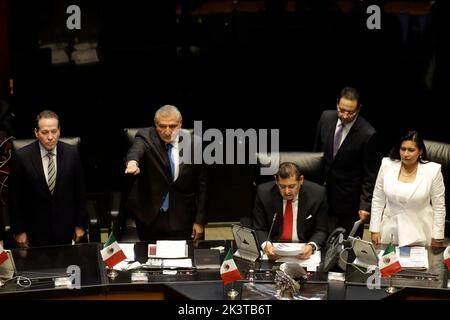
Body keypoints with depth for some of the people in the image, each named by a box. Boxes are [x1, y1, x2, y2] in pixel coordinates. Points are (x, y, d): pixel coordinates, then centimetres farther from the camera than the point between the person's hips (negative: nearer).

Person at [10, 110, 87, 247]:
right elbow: (15, 197, -6)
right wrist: (18, 231, -3)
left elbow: (80, 190, 0)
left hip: (64, 226, 2)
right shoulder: (22, 157, -14)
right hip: (36, 228, -1)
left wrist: (80, 224, 4)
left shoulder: (72, 153, -9)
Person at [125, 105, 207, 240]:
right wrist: (132, 162, -54)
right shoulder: (146, 136, -7)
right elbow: (137, 149, -31)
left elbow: (202, 184, 2)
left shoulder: (193, 143, -3)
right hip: (149, 216, 0)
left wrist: (199, 221, -1)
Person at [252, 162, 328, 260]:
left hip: (303, 252, 0)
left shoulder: (318, 194, -7)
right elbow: (259, 229, -2)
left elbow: (321, 230, -2)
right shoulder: (264, 193, -7)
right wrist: (266, 245, -24)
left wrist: (312, 246, -24)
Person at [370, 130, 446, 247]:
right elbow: (378, 200, 3)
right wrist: (375, 230, 2)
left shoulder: (433, 170, -9)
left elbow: (439, 206, -2)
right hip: (390, 231, 2)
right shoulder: (387, 165, -3)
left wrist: (437, 238, -1)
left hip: (420, 234, -2)